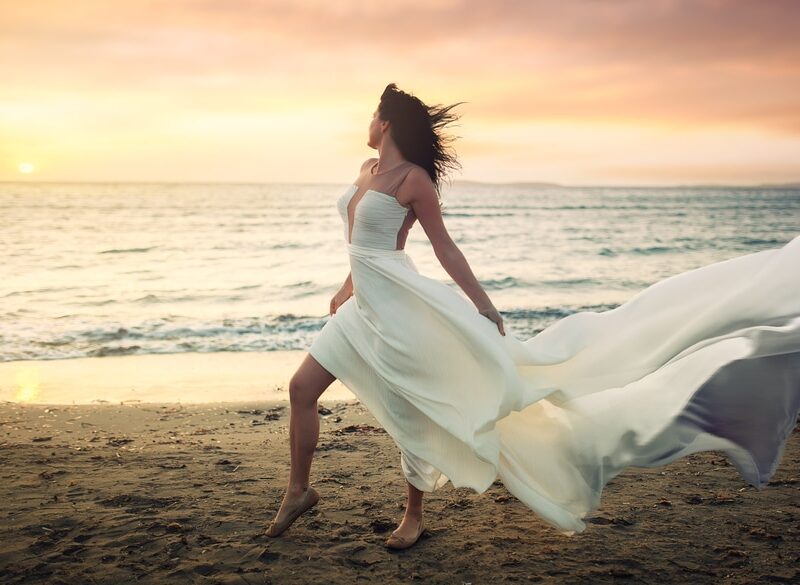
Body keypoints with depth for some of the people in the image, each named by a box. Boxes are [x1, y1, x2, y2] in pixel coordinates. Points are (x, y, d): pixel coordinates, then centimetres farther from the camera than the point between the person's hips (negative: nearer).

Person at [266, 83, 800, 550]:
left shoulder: (412, 178, -12)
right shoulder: (367, 171, 14)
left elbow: (445, 247, -11)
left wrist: (483, 304, -13)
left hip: (397, 303, -9)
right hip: (363, 307, 9)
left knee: (406, 411, 0)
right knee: (302, 388, 9)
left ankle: (414, 516, 17)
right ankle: (300, 490, 24)